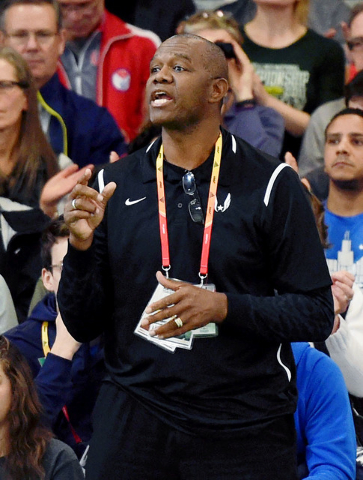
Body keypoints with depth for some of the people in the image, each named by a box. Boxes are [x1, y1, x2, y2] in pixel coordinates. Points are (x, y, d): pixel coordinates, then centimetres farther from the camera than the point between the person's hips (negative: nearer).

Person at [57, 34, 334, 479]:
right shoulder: (114, 184, 5)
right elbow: (82, 326, 5)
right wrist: (81, 246, -12)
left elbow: (316, 313, -5)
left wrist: (224, 307, -19)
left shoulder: (270, 183, -3)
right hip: (134, 421, 2)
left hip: (245, 428, -2)